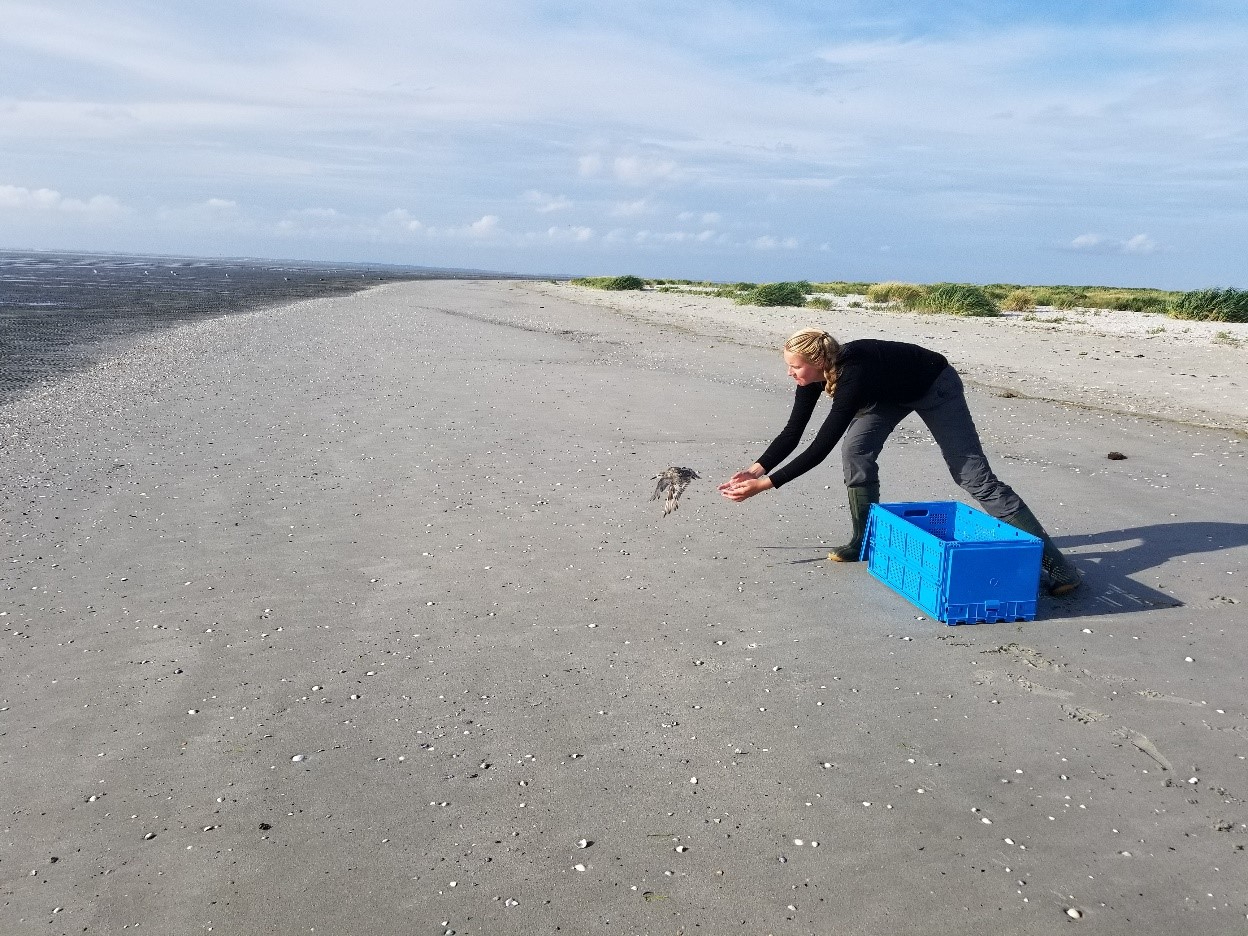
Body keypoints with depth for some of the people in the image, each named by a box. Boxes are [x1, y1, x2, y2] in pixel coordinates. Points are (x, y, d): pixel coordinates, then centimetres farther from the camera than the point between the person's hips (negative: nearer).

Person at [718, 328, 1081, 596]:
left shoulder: (854, 374, -40)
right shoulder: (815, 372, -18)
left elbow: (820, 447, -40)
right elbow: (792, 432, -11)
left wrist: (765, 484, -40)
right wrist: (755, 469, -20)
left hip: (935, 387, -7)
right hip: (894, 392, 8)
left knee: (974, 475, -10)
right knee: (856, 450, -8)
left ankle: (1055, 563, -6)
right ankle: (865, 541, 8)